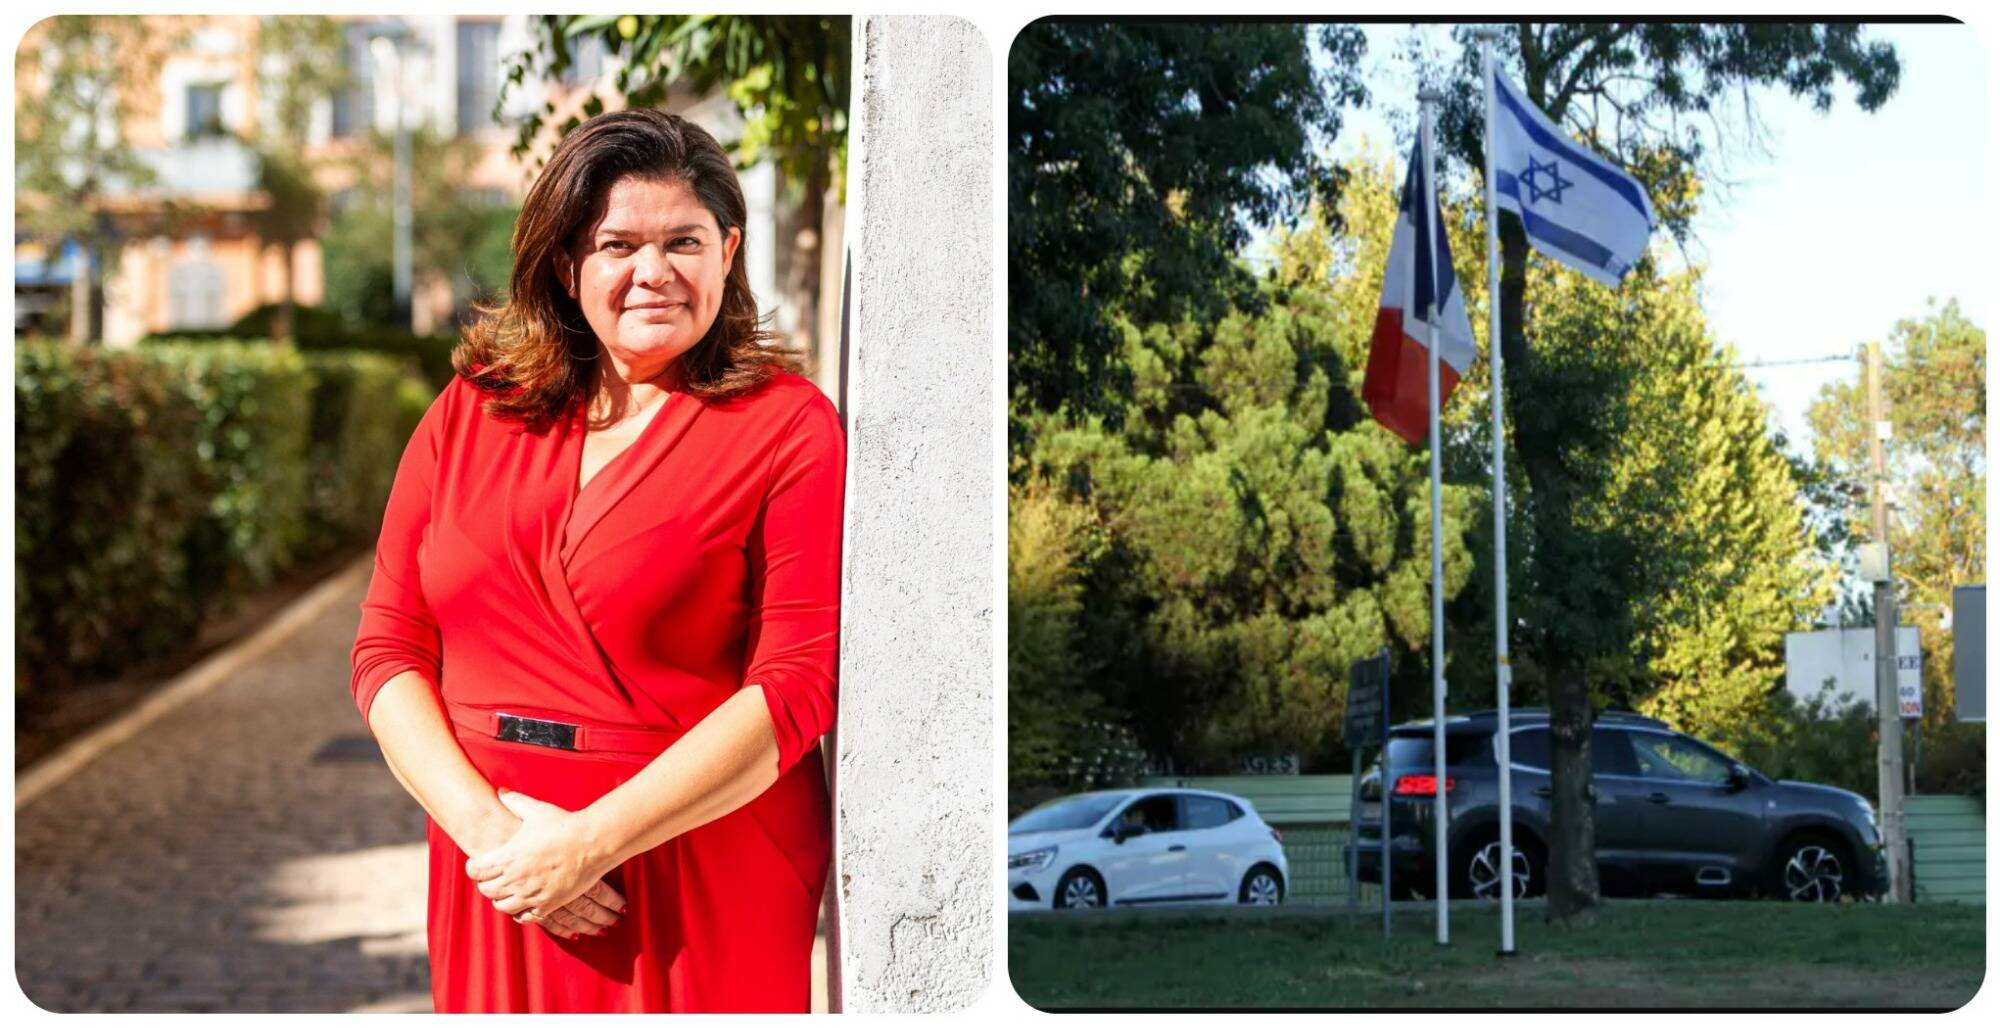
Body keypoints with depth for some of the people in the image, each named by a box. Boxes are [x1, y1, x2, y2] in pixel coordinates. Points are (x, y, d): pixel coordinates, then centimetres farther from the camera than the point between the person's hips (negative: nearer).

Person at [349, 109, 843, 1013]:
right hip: (496, 888, 3)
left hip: (702, 894, -3)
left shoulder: (787, 426, -4)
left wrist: (589, 844, -17)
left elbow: (798, 686, -13)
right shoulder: (472, 411, 8)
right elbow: (388, 650, 4)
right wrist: (488, 827, -12)